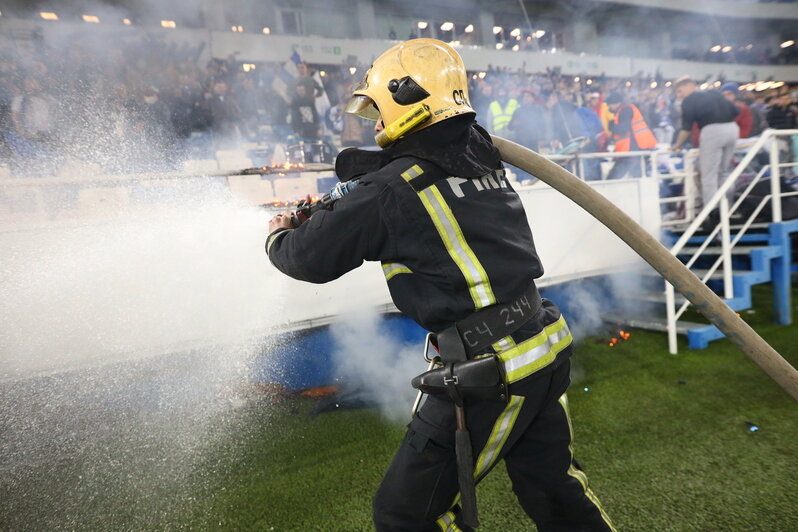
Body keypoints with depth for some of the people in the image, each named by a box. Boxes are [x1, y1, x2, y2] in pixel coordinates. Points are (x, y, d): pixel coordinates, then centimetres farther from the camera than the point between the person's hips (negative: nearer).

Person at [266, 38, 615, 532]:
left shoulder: (392, 191, -14)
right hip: (548, 346, 8)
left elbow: (312, 258, -3)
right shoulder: (480, 154, 6)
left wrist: (278, 237, 19)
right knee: (554, 487, 27)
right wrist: (356, 162, 20)